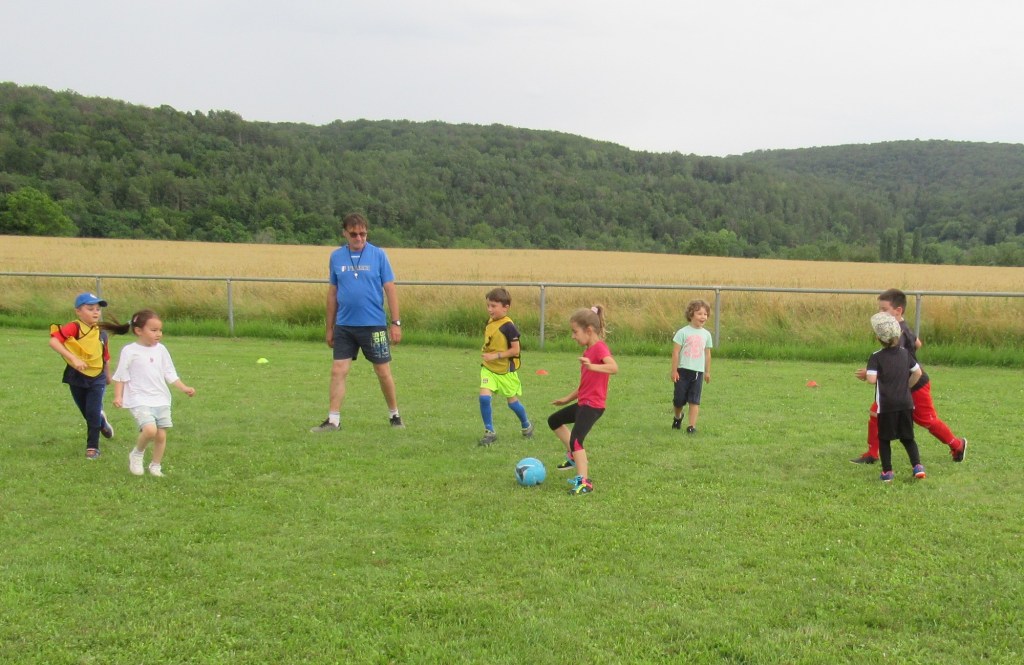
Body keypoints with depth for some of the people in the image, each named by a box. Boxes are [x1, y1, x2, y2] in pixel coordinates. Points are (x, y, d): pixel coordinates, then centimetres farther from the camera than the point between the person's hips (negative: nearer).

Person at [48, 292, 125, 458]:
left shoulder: (102, 333, -1)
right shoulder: (74, 328, -17)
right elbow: (53, 341, -32)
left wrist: (108, 375, 22)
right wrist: (73, 358, -39)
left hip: (96, 378, 1)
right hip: (76, 377, -1)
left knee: (93, 412, -6)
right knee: (86, 412, 14)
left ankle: (93, 447, 7)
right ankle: (102, 420, 48)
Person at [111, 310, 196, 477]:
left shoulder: (161, 350, 8)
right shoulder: (129, 351, -5)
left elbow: (170, 374, 13)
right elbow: (120, 376, -2)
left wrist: (183, 388, 2)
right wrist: (118, 396, -10)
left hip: (161, 400, 5)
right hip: (140, 401, -5)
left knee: (161, 435, 5)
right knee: (150, 429, -25)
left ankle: (156, 466, 23)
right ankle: (137, 454, 3)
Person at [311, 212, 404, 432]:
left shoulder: (378, 255, -3)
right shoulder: (336, 256, 5)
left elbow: (390, 289, -1)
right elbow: (332, 293, 11)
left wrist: (396, 323, -5)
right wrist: (329, 328, 11)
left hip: (374, 325, -2)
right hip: (344, 326, 2)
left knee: (383, 372, 6)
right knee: (338, 372, -2)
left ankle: (395, 415, 23)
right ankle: (333, 420, 4)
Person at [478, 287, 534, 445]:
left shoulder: (508, 326, -20)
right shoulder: (490, 322, 1)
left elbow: (515, 350, -21)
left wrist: (495, 356, -24)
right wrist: (485, 353, 3)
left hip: (506, 370, -5)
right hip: (489, 368, 5)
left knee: (512, 400, 11)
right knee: (484, 397, -13)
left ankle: (526, 425, 38)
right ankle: (489, 432, -1)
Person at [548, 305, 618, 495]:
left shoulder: (600, 348, -16)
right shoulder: (589, 350, 14)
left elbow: (614, 367, -36)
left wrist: (591, 366, -50)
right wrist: (567, 398, 28)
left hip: (593, 405, -11)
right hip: (583, 402, 11)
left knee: (576, 440, -21)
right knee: (554, 421, 24)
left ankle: (584, 482, -20)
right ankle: (574, 456, 26)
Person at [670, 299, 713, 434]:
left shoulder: (706, 334, 7)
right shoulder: (683, 332, -5)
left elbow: (707, 354, 14)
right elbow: (676, 352, -5)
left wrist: (707, 372, 16)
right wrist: (674, 370, -8)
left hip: (698, 371, 2)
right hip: (683, 370, -2)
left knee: (694, 400, -4)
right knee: (679, 398, 5)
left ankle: (692, 426, -3)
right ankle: (678, 417, 34)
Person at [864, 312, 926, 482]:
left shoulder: (876, 357, -8)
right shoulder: (904, 352, 7)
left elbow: (872, 379, -19)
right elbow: (918, 372, 12)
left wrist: (866, 375, 2)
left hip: (886, 405, -4)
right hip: (906, 403, 4)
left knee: (884, 439, 8)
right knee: (908, 438, 15)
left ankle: (887, 471, 5)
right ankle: (917, 465, 0)